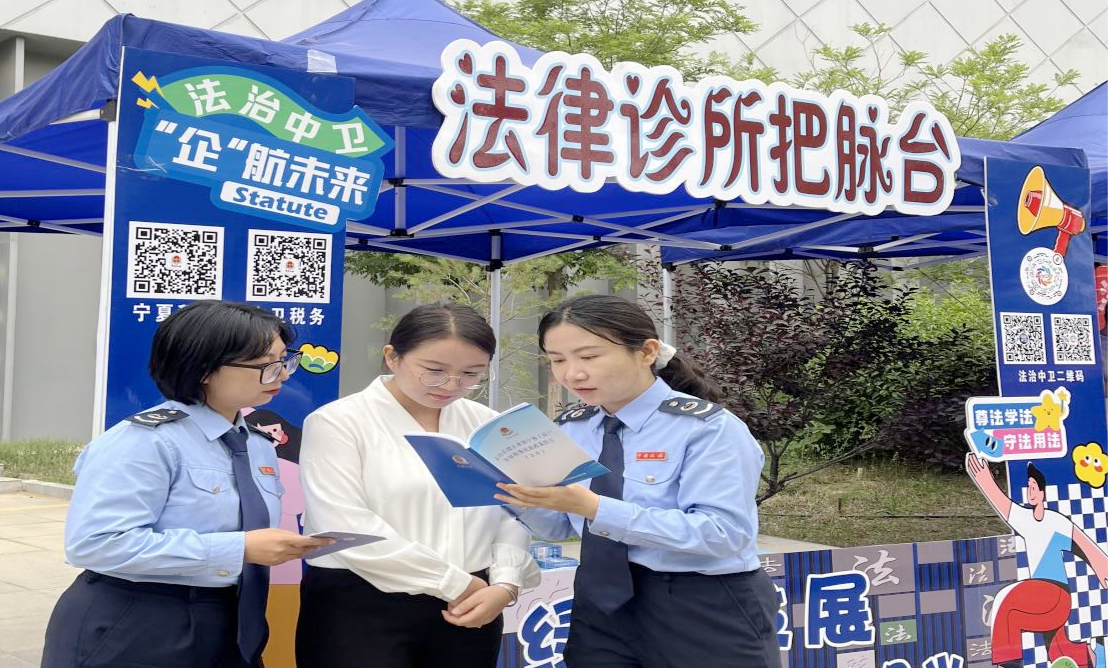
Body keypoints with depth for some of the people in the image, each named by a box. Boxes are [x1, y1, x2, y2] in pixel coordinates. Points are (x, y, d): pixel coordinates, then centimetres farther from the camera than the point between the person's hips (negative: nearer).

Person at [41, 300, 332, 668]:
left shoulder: (260, 446, 9)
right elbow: (95, 543, -26)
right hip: (133, 635, -7)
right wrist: (239, 549, -26)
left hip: (227, 632, 7)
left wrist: (283, 547, -6)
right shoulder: (143, 441, -16)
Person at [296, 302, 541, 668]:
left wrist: (505, 584, -10)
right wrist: (455, 584, -12)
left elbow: (512, 514, 8)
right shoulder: (338, 422, -5)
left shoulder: (486, 425, 9)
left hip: (466, 611, 4)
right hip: (361, 611, -4)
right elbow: (347, 526, -15)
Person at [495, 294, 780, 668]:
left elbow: (723, 532, -24)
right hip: (602, 605, 6)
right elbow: (560, 529, 9)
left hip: (703, 615, -5)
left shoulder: (709, 427, -15)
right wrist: (523, 496, -14)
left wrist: (596, 508, -30)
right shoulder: (570, 429, 4)